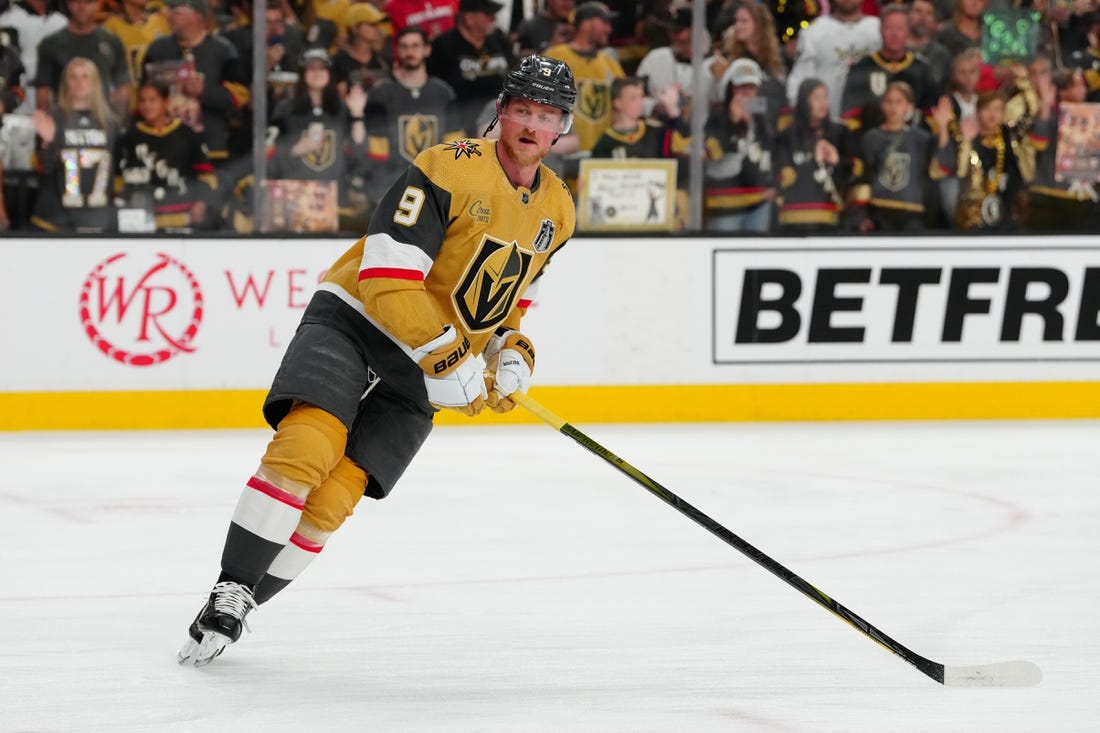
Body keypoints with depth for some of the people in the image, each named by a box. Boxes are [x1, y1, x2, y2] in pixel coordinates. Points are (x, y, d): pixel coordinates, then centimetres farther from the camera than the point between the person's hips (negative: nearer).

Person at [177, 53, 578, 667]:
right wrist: (448, 360, -24)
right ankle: (229, 589, -18)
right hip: (354, 318, -5)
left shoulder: (558, 212, 7)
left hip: (421, 365, 5)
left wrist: (510, 350, 5)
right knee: (307, 445, -29)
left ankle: (237, 607, -2)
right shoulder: (451, 169, -17)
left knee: (333, 498, -12)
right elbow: (387, 276, -22)